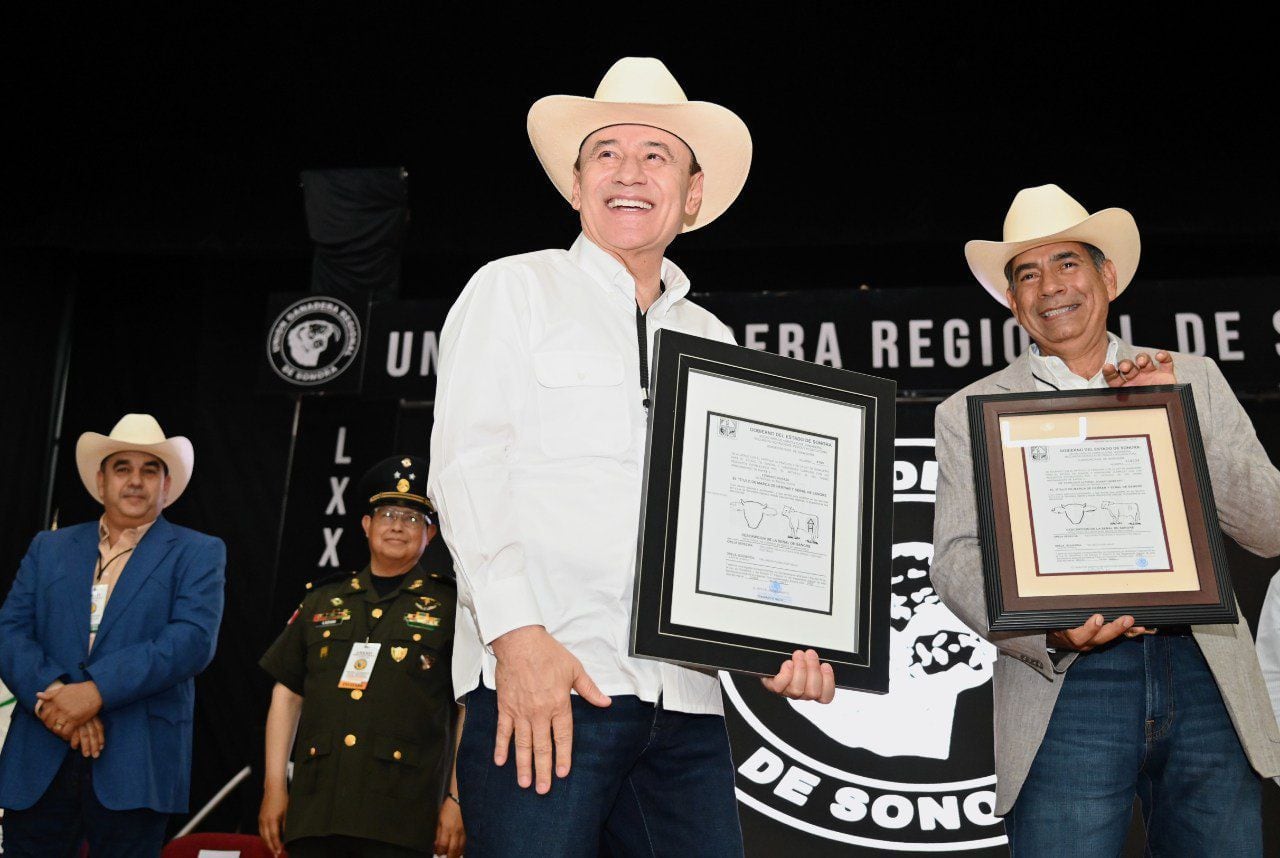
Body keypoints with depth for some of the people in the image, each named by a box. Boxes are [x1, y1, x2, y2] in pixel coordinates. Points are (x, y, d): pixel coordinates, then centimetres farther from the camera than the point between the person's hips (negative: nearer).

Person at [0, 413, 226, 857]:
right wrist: (53, 695, -14)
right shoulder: (49, 547, 15)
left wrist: (95, 691, -19)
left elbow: (194, 639, -10)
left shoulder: (198, 553, 5)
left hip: (135, 766, -2)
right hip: (38, 762, 3)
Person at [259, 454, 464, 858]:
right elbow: (287, 693, 16)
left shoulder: (450, 605, 5)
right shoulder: (322, 600, 15)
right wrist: (274, 786, 10)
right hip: (314, 809, 3)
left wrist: (457, 800, -5)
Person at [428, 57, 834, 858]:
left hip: (686, 700, 4)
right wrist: (517, 635, -15)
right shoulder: (514, 289, 9)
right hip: (540, 676, -4)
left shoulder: (713, 340, 21)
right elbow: (466, 466, -2)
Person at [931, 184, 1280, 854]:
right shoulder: (971, 413, 7)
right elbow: (956, 560, -1)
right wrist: (1048, 629, -19)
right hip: (1065, 691, -2)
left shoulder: (1193, 380, 13)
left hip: (1204, 679, 2)